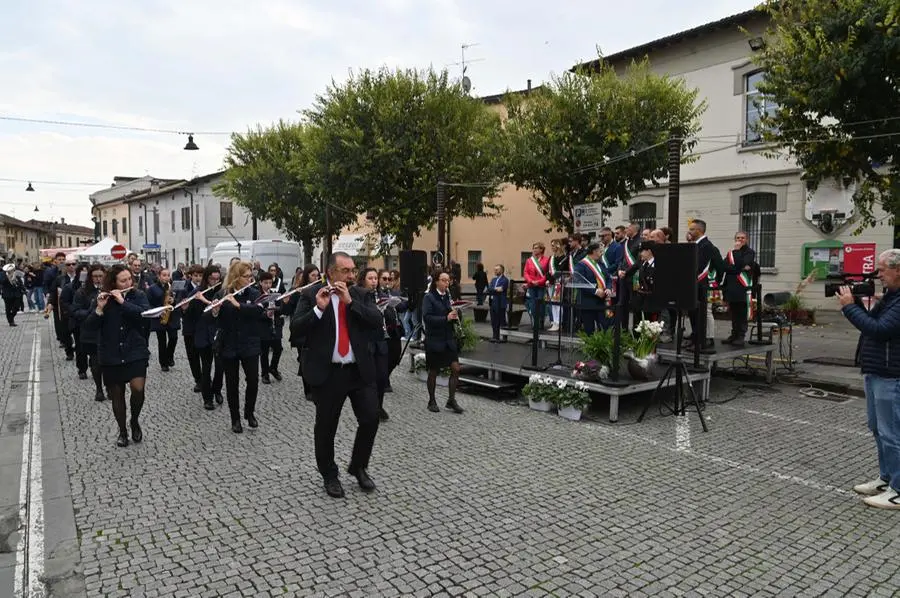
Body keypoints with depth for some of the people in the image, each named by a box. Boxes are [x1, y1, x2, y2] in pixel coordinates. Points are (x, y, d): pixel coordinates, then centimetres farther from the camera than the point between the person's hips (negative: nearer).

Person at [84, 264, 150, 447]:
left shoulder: (138, 295, -1)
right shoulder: (101, 299, -1)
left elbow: (146, 314, -18)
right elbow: (89, 325, -7)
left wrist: (123, 302, -23)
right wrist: (99, 309, -23)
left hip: (135, 352, -1)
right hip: (110, 356, 1)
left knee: (138, 388, -16)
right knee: (116, 395, 10)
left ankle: (135, 420, 12)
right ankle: (122, 431, 28)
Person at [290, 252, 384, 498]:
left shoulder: (360, 294, 6)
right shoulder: (311, 295, -3)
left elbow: (377, 321, -7)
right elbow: (296, 328, -12)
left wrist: (350, 301, -16)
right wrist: (319, 308, -24)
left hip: (360, 370, 3)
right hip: (327, 372, -2)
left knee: (371, 418, 1)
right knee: (326, 427, 8)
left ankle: (358, 467, 25)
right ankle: (329, 475, 29)